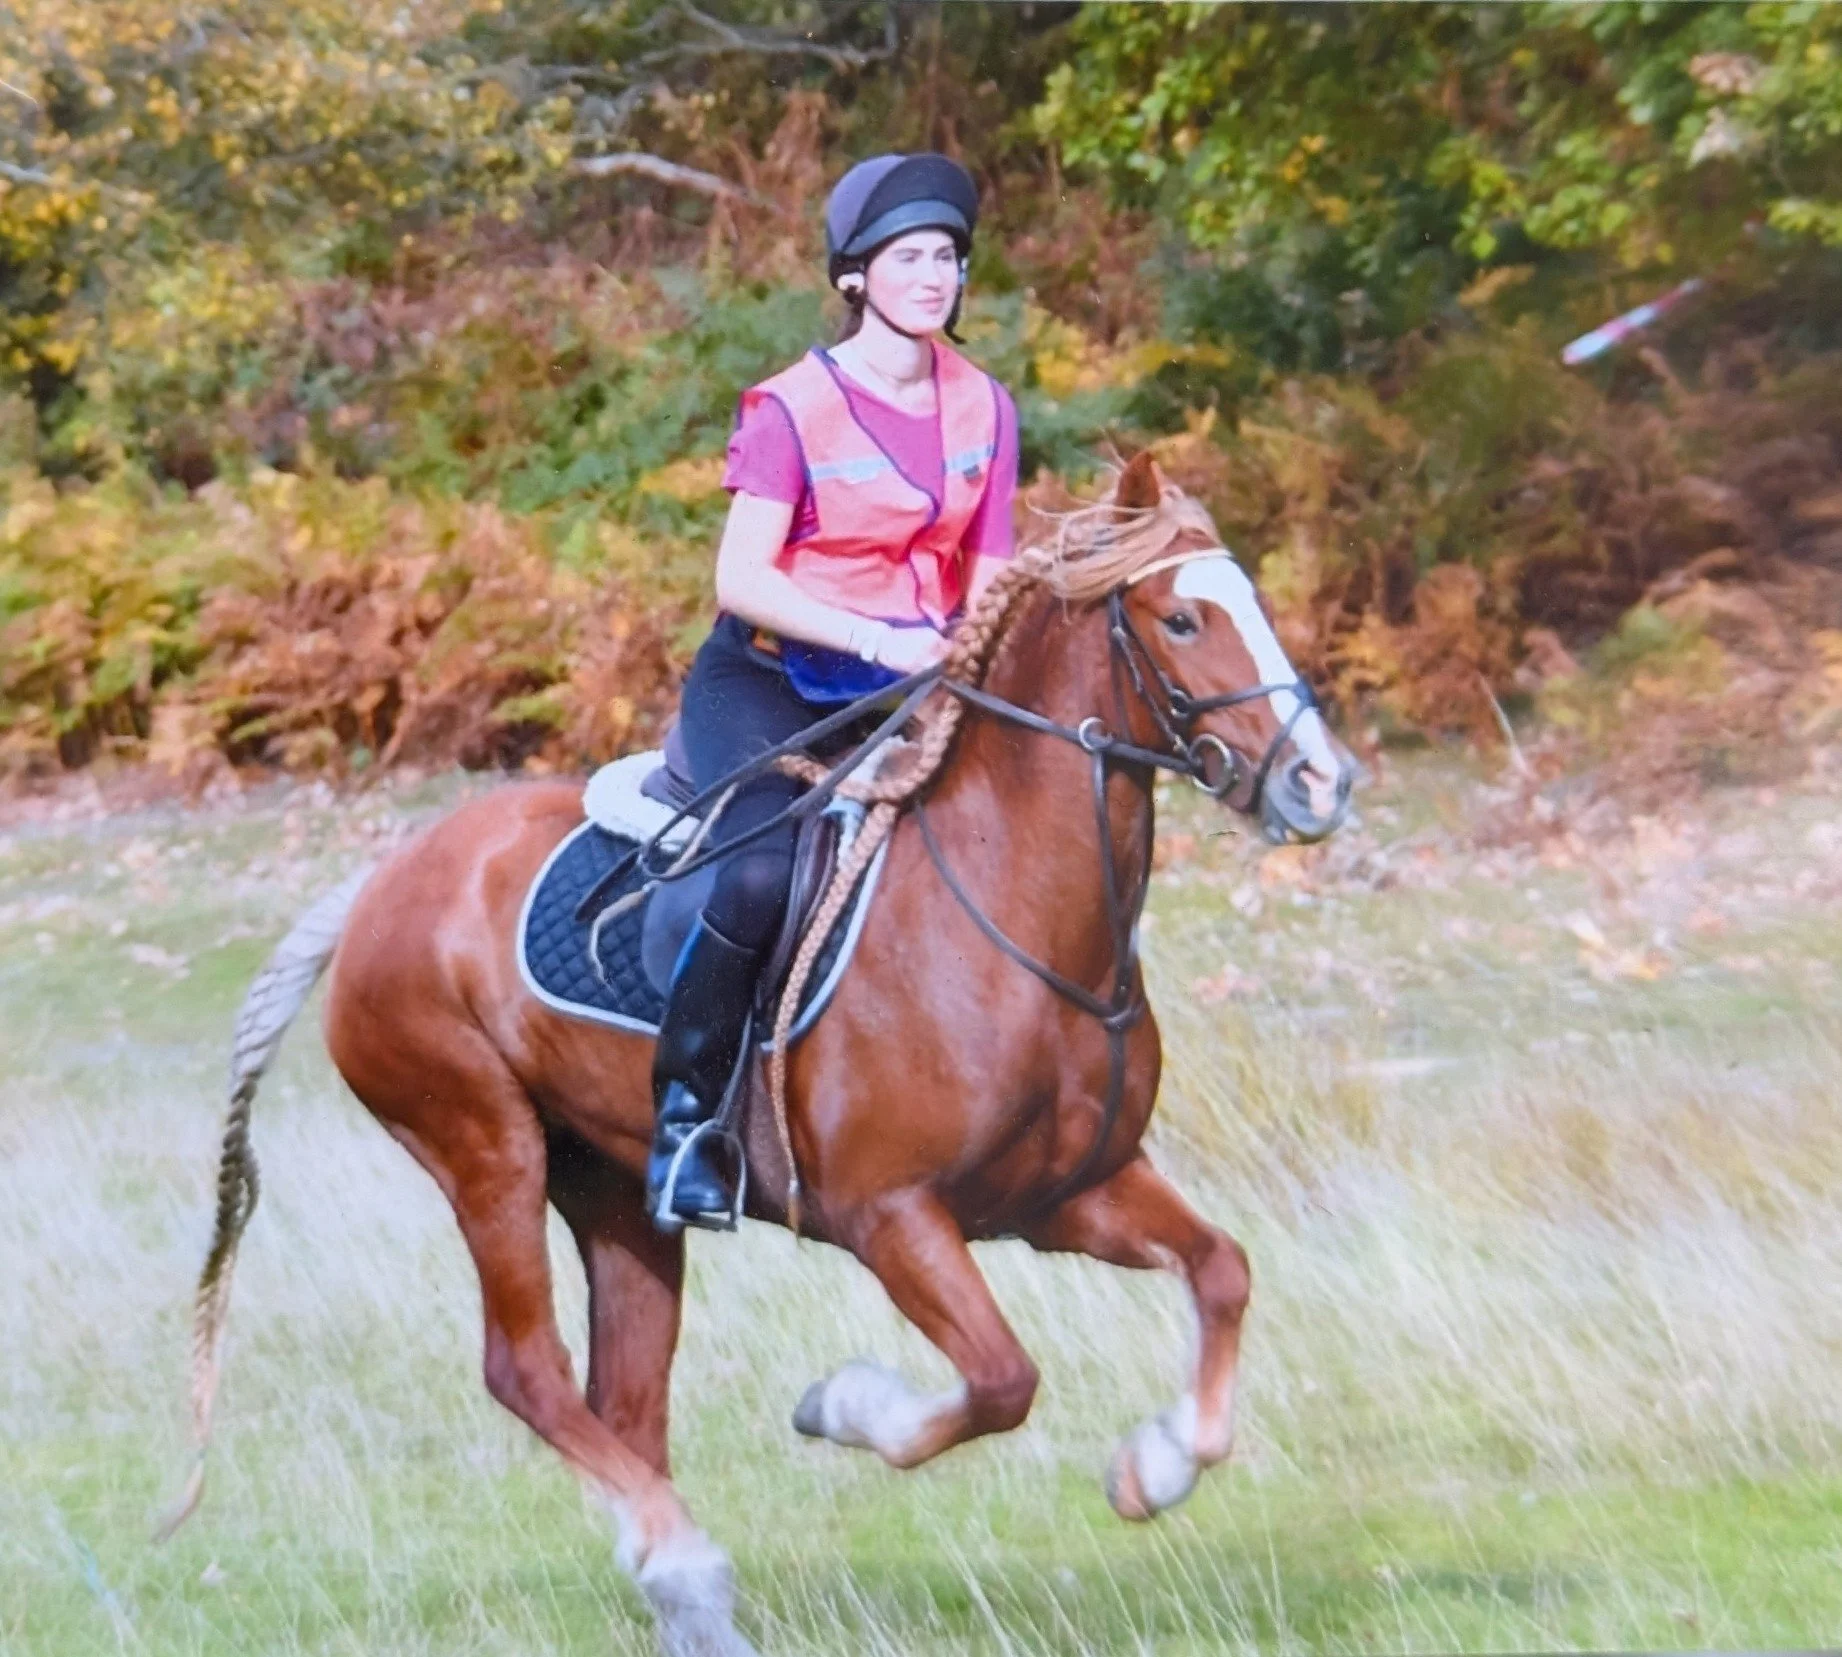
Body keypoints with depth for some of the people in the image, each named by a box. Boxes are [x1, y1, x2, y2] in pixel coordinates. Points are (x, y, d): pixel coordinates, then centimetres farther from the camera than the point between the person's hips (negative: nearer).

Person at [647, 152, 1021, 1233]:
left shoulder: (986, 408, 6)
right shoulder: (792, 410, -10)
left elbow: (990, 573, 8)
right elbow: (741, 578, -17)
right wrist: (875, 640, -28)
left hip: (911, 687, 6)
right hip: (769, 684, -5)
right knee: (768, 867, -31)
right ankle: (686, 1113, -15)